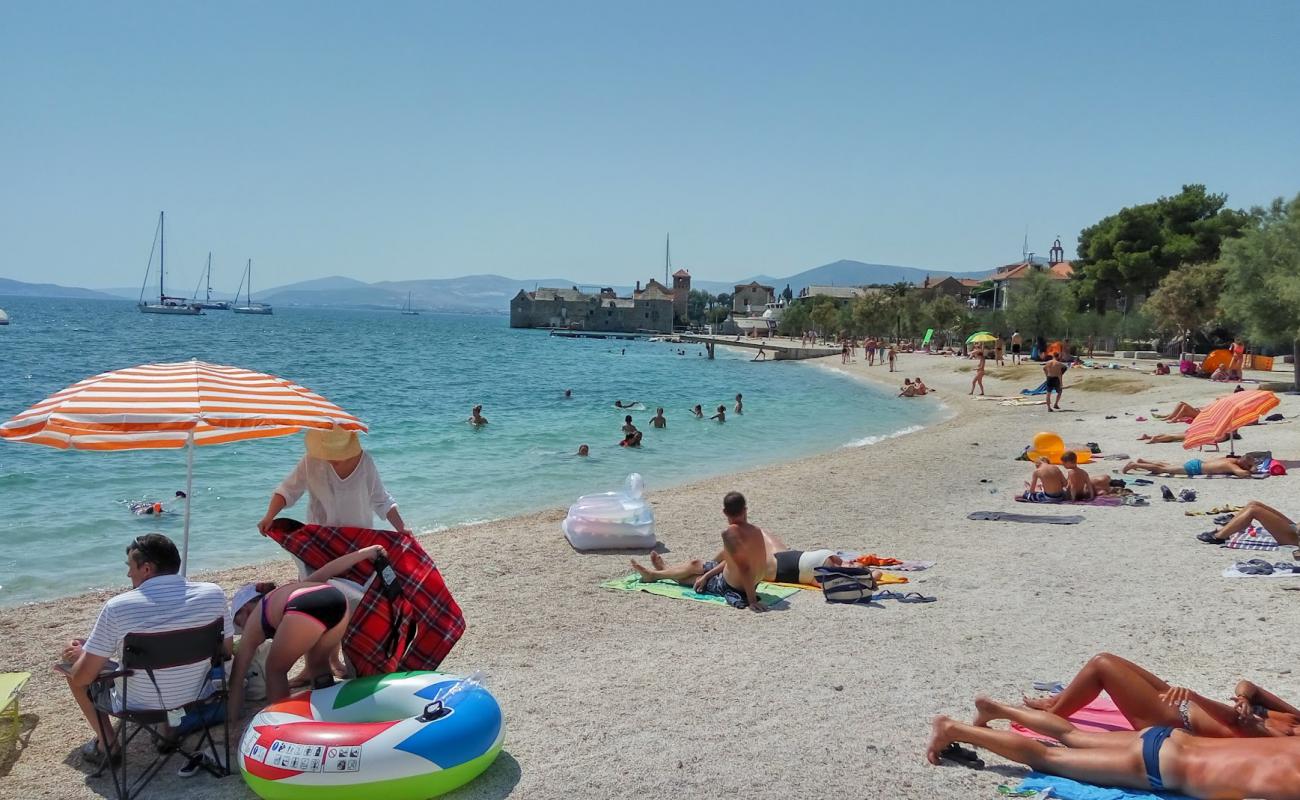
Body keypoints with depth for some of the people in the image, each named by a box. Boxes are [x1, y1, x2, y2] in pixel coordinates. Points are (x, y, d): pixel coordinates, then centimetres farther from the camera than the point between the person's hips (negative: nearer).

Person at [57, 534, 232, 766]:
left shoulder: (117, 607, -21)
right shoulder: (214, 593, -14)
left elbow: (82, 678, -12)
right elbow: (225, 653, 0)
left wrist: (78, 656, 10)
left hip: (137, 707, -3)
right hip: (198, 699, 4)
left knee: (71, 659, 20)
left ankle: (107, 744, 23)